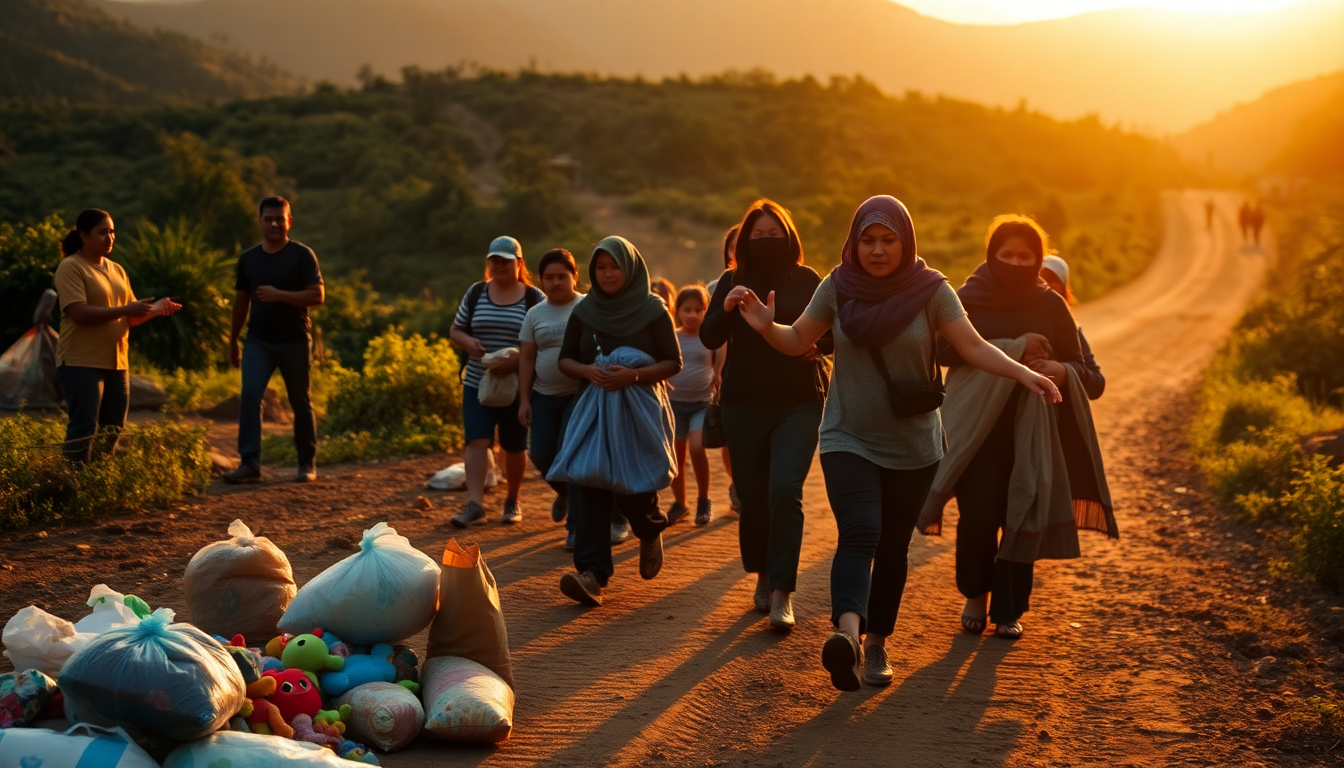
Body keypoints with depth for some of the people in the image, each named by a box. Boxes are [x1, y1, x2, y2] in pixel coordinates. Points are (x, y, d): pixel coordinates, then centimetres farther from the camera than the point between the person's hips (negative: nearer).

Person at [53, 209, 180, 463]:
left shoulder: (117, 270, 16)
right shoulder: (71, 268, -8)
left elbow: (130, 318, 18)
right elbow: (79, 313, -20)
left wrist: (155, 309, -2)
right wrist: (125, 309, -25)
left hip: (116, 364, 8)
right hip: (81, 363, -8)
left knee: (112, 431, 10)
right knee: (83, 431, -9)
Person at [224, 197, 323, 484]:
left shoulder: (302, 255, -4)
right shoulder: (248, 258, 8)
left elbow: (318, 296, -11)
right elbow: (241, 301, 16)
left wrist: (280, 295, -23)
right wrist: (233, 342, 18)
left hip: (294, 342, -2)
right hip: (258, 341, 3)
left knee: (301, 403, 6)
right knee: (250, 395, -14)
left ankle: (307, 465, 17)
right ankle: (250, 463, -14)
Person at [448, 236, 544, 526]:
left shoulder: (534, 299, -2)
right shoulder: (475, 294, 7)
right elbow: (455, 331, 12)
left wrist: (516, 360, -22)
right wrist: (467, 341, -12)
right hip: (478, 384, 1)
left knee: (514, 446, 8)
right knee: (477, 440, -13)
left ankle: (512, 502, 26)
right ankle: (474, 503, -19)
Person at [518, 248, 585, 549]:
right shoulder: (535, 314, 9)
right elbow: (527, 358, 10)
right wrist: (524, 399, 3)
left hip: (581, 394, -4)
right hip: (545, 396, 4)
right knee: (541, 454, -2)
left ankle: (576, 524, 5)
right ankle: (564, 492, 33)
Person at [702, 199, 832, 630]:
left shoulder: (807, 281, 2)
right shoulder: (733, 282, 5)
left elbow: (833, 336, 5)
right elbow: (709, 339, -3)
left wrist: (815, 344, -17)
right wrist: (726, 308, -22)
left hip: (799, 403, -2)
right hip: (744, 404, 2)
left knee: (785, 489, -17)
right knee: (752, 494, 7)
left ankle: (782, 593, -15)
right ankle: (763, 577, 28)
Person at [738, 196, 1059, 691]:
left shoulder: (930, 290, -7)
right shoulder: (838, 288, -4)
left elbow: (973, 346, -12)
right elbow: (797, 341, 3)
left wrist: (1021, 372, -28)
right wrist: (767, 328, -18)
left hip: (913, 446, 1)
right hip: (848, 440, -1)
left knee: (893, 547, 9)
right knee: (859, 533, -22)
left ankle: (876, 644, 24)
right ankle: (847, 632, -40)